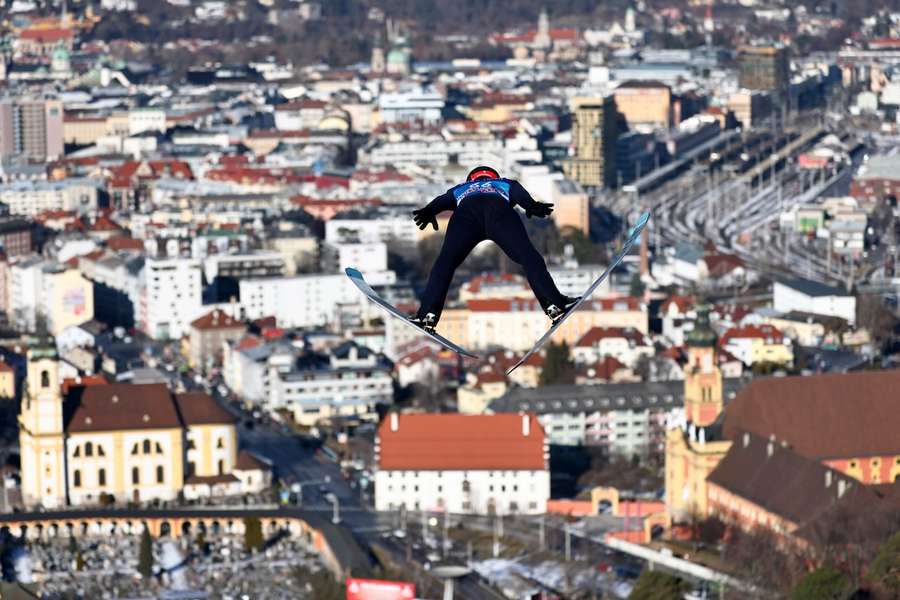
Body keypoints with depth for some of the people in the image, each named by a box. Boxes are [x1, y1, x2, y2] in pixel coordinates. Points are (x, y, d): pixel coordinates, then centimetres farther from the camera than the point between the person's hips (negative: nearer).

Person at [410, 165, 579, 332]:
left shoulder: (459, 189, 45)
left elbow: (442, 201, 23)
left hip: (466, 211, 0)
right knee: (528, 256, -3)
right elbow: (520, 194, 22)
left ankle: (428, 314, -15)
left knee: (446, 261, -3)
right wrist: (532, 206, 4)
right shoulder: (506, 184, 45)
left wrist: (428, 212, 6)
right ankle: (554, 304, -16)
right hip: (500, 210, 0)